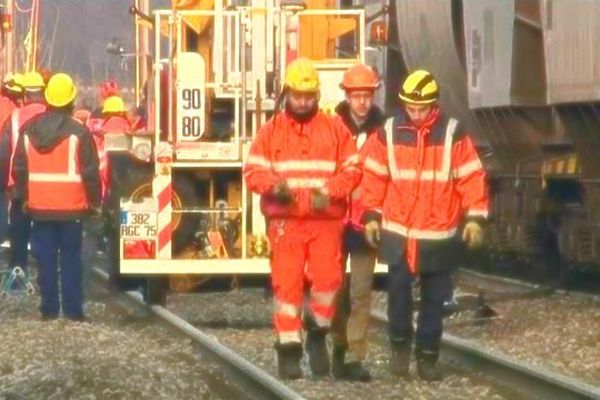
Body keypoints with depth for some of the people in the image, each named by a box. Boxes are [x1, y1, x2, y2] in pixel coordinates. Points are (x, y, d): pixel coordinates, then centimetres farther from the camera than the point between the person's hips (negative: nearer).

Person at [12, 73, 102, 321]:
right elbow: (90, 172, -9)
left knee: (45, 259, 7)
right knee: (70, 259, 2)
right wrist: (95, 202, 2)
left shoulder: (29, 131, 2)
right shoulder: (78, 132, -10)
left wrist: (25, 197, 18)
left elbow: (19, 169, 7)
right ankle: (73, 310, 1)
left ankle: (49, 309, 7)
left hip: (39, 207, 3)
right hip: (71, 208, -3)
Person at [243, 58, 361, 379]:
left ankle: (318, 333, 16)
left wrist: (330, 190, -13)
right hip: (285, 222, 0)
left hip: (325, 220, 0)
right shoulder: (271, 131, 8)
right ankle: (289, 349, 4)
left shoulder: (335, 129, 8)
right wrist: (273, 185, -15)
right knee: (287, 284, -2)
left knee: (327, 280, -10)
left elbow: (351, 169, 5)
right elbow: (253, 170, 5)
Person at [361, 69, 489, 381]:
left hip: (440, 235, 0)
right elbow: (374, 176, 6)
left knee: (434, 299, 7)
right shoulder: (388, 133, 0)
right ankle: (400, 344, 15)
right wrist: (372, 215, 3)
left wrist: (475, 218, -7)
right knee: (398, 290, -7)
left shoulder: (453, 134, -3)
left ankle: (427, 356, 17)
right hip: (397, 232, 0)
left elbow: (472, 177, -2)